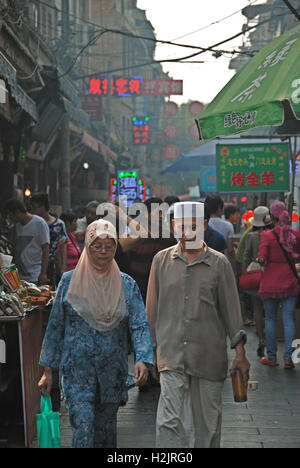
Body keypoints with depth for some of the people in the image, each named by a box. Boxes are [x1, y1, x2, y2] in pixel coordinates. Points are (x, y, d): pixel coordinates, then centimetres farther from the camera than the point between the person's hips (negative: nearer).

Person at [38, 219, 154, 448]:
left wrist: (143, 359, -21)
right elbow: (56, 326, 4)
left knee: (106, 429, 12)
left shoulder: (127, 285, 3)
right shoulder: (70, 281, 0)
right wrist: (48, 369, 2)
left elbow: (140, 325, -4)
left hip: (113, 369, 2)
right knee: (83, 425, -12)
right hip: (78, 368, -2)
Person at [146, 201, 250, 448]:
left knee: (208, 419, 9)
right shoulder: (162, 260, 6)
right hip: (171, 355, 0)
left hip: (209, 354, 0)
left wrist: (240, 353, -1)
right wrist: (153, 349, 10)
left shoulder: (219, 263, 2)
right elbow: (153, 309, 11)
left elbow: (231, 309, 3)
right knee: (170, 420, -9)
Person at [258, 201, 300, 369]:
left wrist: (262, 261, 5)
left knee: (270, 319, 9)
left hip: (271, 283, -2)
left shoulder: (267, 235, -13)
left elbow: (262, 259, -16)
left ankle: (271, 357, 14)